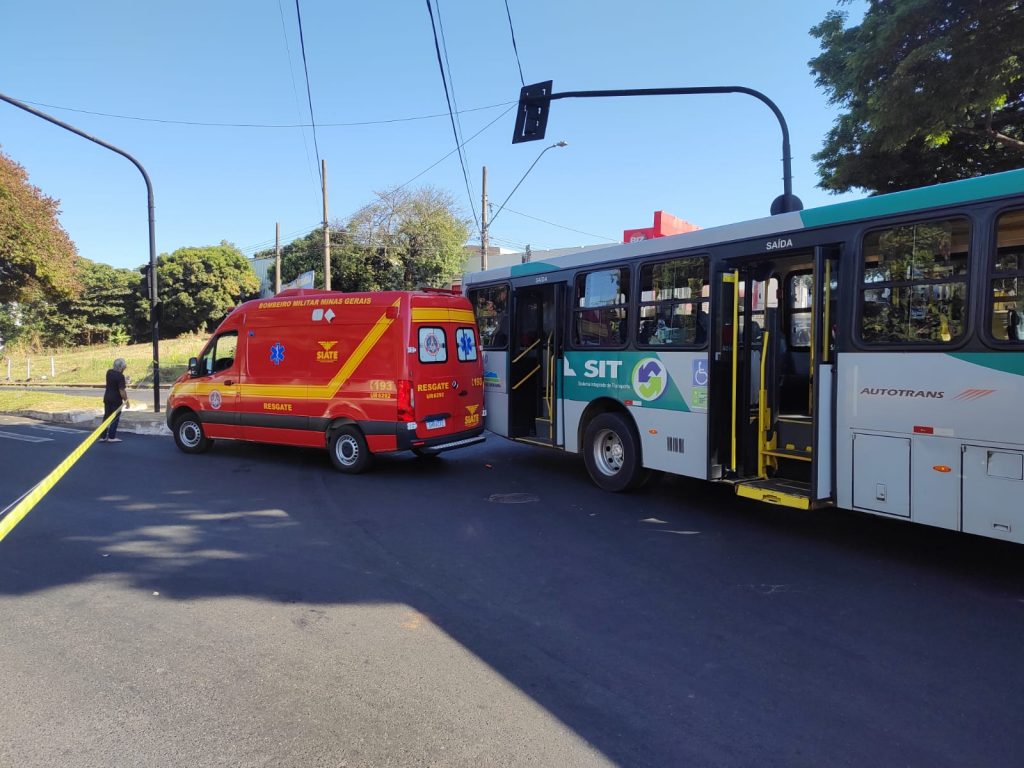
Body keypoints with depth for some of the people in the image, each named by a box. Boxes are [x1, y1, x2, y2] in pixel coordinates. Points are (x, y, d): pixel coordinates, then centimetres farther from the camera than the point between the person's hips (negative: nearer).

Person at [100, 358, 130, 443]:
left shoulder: (109, 372, 5)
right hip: (116, 399, -7)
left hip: (107, 398, 7)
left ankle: (103, 437, 16)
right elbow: (122, 390, -21)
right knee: (115, 418, 2)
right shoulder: (120, 376, -18)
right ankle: (111, 437, 4)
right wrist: (126, 400, -14)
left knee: (106, 417, 14)